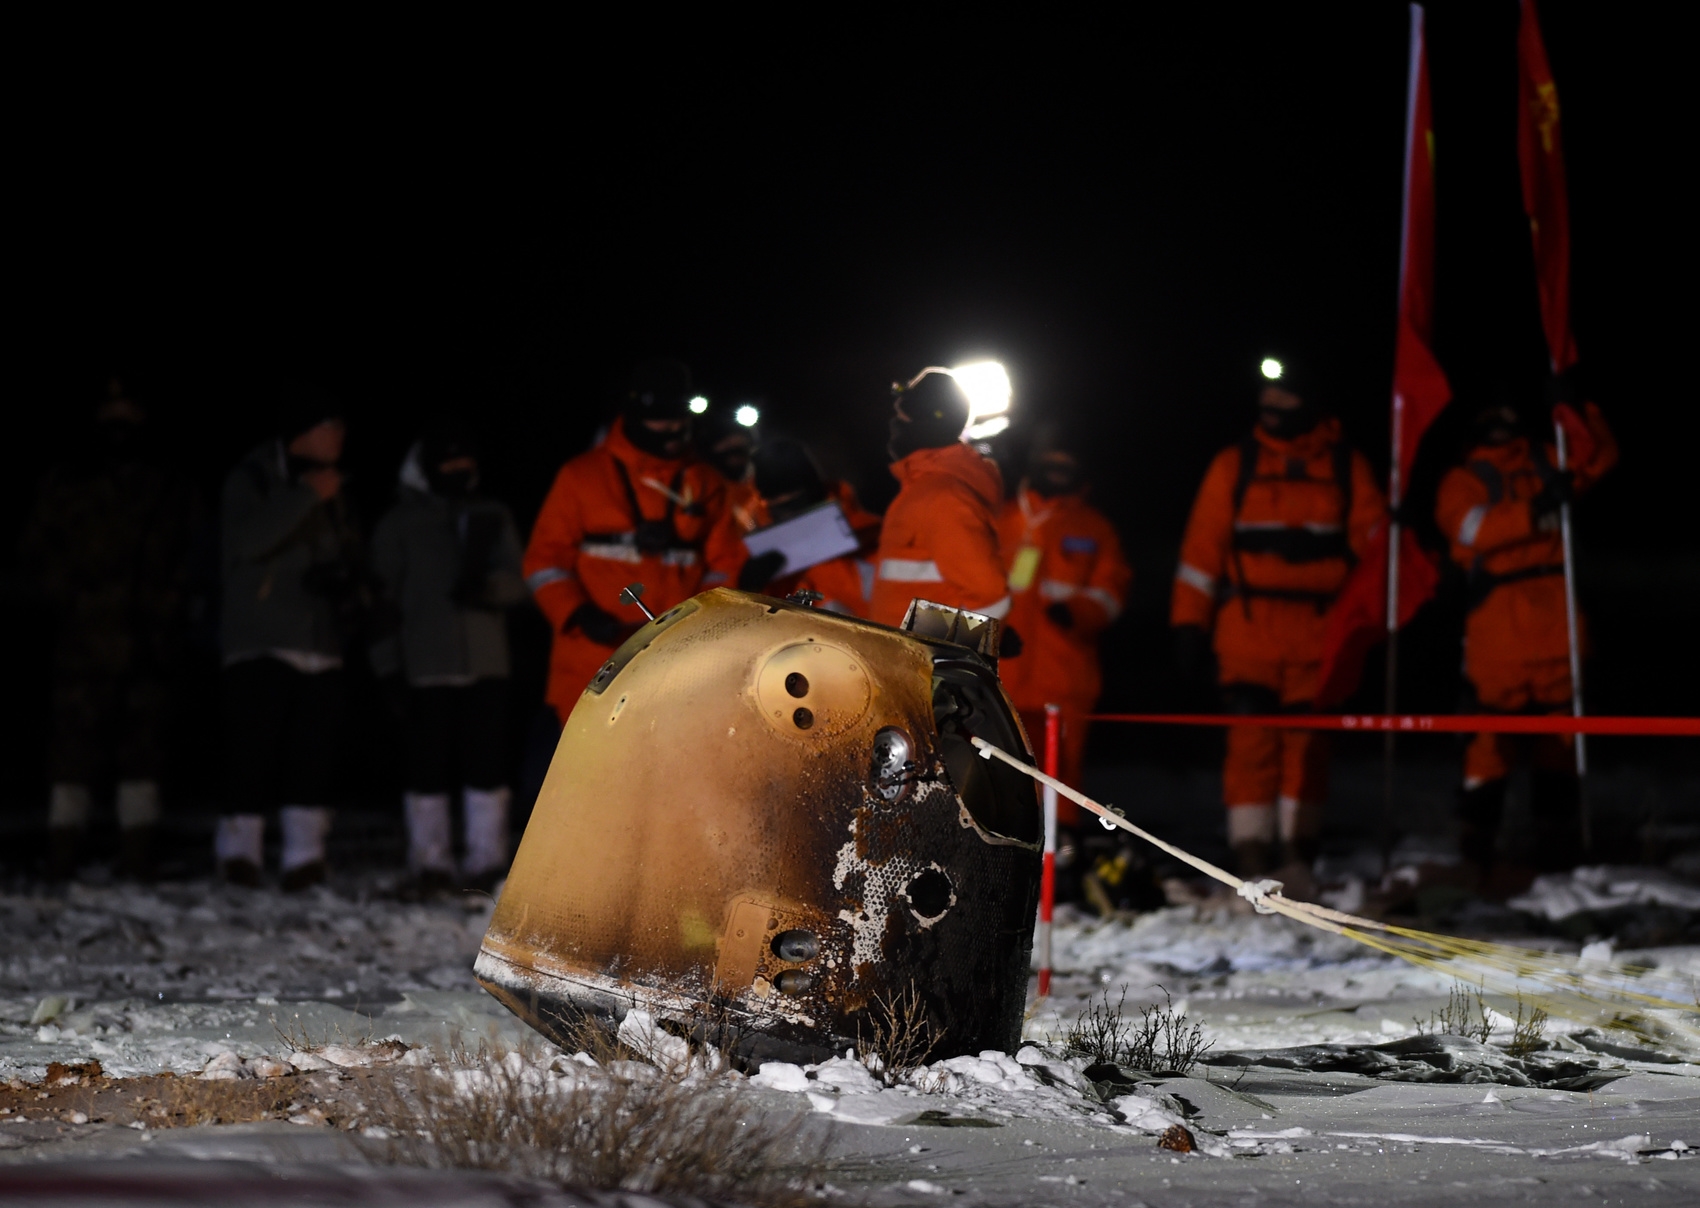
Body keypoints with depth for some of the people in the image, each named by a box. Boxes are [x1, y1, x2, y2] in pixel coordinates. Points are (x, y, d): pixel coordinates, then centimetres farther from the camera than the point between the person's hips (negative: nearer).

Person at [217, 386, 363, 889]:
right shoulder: (252, 480, 1)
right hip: (259, 645, -5)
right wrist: (306, 496, -20)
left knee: (313, 759, -1)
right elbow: (247, 539, -19)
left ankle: (304, 856, 0)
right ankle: (240, 848, -2)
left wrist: (347, 585, 4)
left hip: (321, 648, 5)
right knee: (253, 750, -10)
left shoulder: (331, 493, 19)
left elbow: (351, 556, 27)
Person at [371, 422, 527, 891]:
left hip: (487, 662, 2)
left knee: (487, 762, -1)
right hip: (428, 667, -2)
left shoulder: (493, 518, 13)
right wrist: (389, 656, -1)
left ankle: (487, 858, 5)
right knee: (429, 764, -2)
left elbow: (515, 584, 6)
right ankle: (431, 860, 5)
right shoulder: (399, 525, 7)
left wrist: (485, 586, -16)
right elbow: (385, 593, 6)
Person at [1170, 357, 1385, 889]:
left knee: (1307, 739, 0)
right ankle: (1251, 856, -6)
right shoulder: (1235, 465, 9)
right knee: (1252, 735, -7)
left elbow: (1373, 540, 8)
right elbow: (1203, 545, 7)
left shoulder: (1346, 466, 9)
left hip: (1319, 625, 0)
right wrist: (1189, 622, 1)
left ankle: (1298, 854, 5)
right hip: (1248, 625, 0)